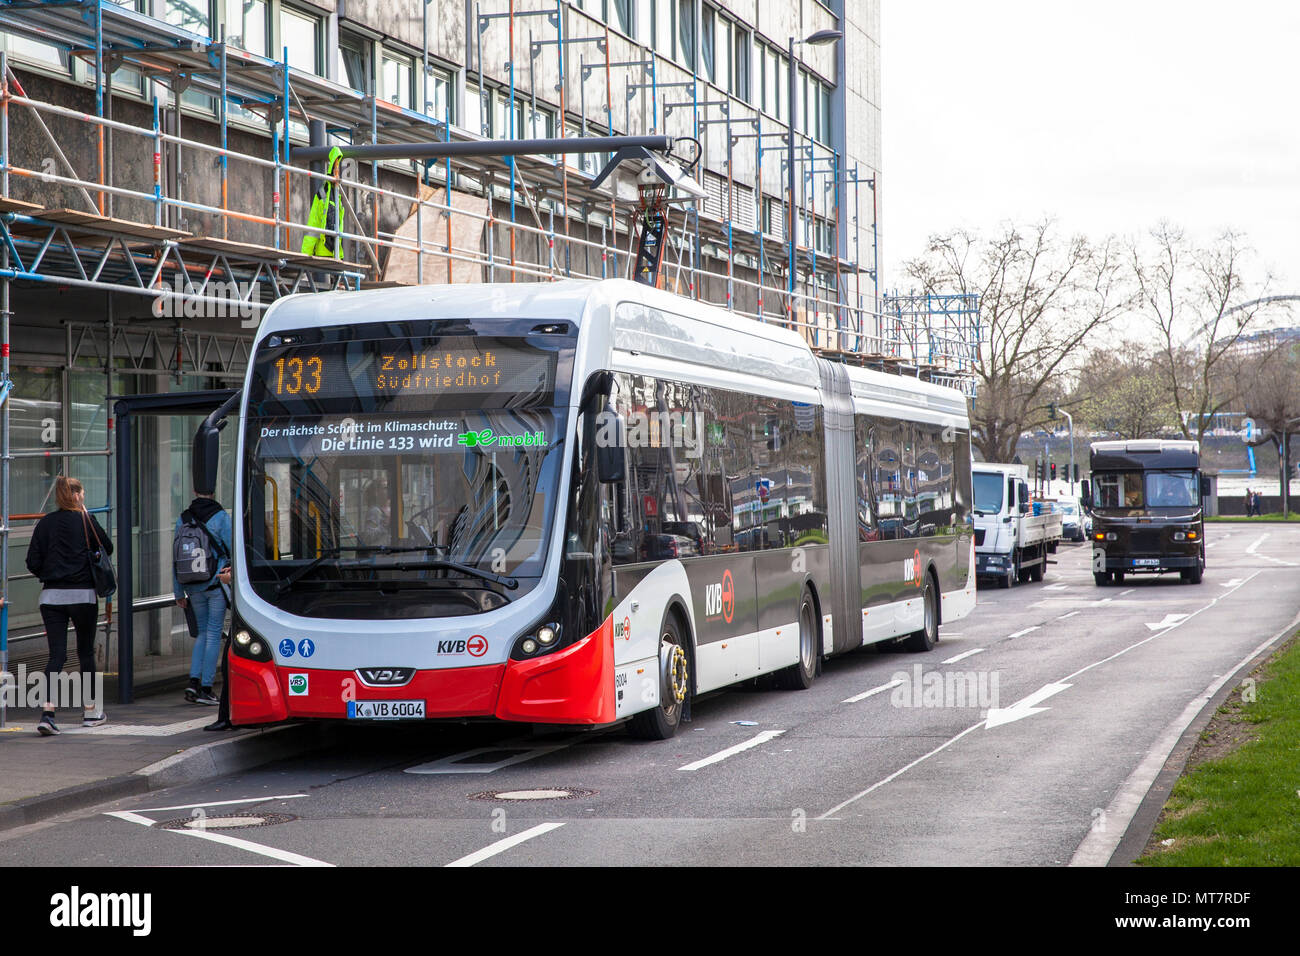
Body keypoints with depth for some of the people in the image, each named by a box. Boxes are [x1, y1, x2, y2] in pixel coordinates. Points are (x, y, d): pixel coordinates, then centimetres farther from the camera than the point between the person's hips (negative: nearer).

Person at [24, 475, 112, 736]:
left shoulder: (45, 523, 3)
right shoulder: (85, 520, -4)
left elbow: (33, 562, 0)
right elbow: (107, 548, 7)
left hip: (51, 596, 2)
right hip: (82, 594, -2)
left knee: (56, 654, 1)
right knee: (86, 652, 12)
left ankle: (47, 712, -16)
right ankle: (90, 711, 22)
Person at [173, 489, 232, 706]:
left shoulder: (183, 519, 4)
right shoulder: (220, 517, -8)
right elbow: (233, 550, -7)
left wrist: (179, 593, 13)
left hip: (194, 588, 4)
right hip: (216, 584, -4)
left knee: (203, 632, 16)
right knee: (214, 633, 2)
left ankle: (194, 681, 1)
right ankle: (206, 688, 1)